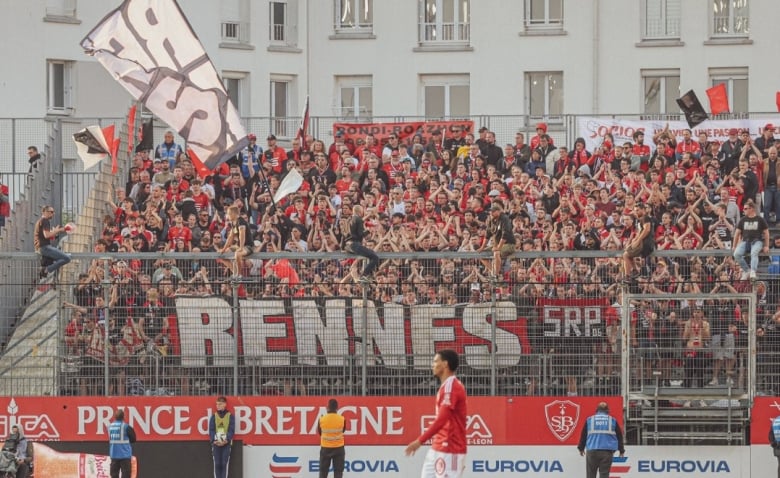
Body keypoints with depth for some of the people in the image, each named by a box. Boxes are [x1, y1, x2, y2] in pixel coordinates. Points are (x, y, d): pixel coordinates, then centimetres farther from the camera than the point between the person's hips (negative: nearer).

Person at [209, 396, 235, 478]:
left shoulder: (230, 416, 5)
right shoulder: (213, 417, 10)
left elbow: (232, 430, 0)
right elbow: (211, 430, 5)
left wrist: (227, 440, -15)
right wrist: (213, 440, -12)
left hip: (226, 443, -2)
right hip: (216, 443, 2)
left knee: (225, 464, -6)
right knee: (217, 464, -2)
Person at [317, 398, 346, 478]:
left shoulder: (322, 419, -10)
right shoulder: (342, 419, -11)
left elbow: (319, 432, 5)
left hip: (325, 448, 0)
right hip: (338, 448, 0)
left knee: (323, 471, 12)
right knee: (338, 471, 5)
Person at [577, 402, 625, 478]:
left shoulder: (589, 420, 7)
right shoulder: (613, 420, 7)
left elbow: (583, 435, 10)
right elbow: (619, 436, 11)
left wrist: (581, 448, 23)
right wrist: (621, 450, 21)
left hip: (592, 451, 0)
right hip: (607, 451, 0)